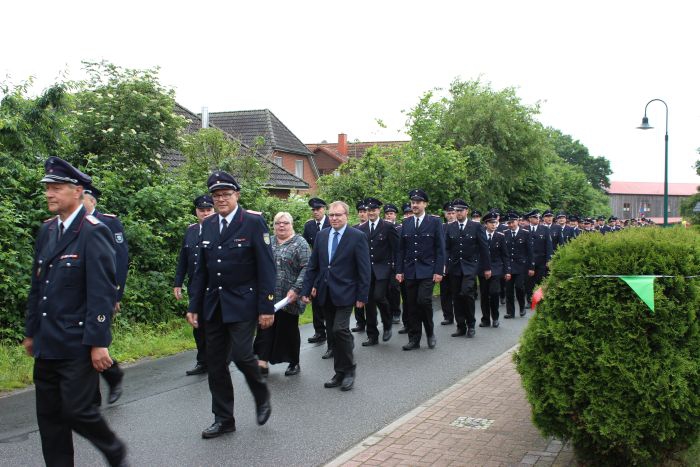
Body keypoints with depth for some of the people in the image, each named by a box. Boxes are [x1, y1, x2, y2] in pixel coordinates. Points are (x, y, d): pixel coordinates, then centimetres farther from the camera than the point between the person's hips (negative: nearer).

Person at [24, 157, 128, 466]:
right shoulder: (47, 231, 11)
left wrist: (98, 342, -19)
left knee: (76, 411, -3)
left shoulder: (94, 232, -12)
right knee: (49, 416, 10)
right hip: (47, 345, 7)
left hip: (78, 345, -7)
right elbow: (37, 287, 16)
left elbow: (103, 292, -17)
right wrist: (31, 333, 17)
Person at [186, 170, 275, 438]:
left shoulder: (254, 222, -7)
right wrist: (194, 305, 8)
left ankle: (262, 396, 17)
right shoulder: (208, 225, 9)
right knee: (215, 362, 8)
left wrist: (267, 307, -13)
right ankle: (223, 419, 21)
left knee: (241, 354, -13)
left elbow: (266, 268, -9)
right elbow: (201, 269, 12)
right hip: (213, 304, 5)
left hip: (242, 303, -5)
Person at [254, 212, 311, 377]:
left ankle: (294, 363, 20)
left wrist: (295, 290, -19)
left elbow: (306, 268, -13)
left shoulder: (300, 243, -6)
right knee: (266, 327, -3)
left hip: (289, 297, -4)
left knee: (289, 329, 7)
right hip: (269, 295, 4)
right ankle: (263, 361, -3)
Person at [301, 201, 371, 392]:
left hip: (344, 293, -5)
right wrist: (306, 290, 5)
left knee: (340, 330, -15)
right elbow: (313, 265, 10)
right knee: (333, 333, 10)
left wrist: (362, 296, -11)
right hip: (325, 293, 5)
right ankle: (340, 373, 20)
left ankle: (348, 371, 4)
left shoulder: (357, 237, -6)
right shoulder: (321, 236, 8)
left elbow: (364, 269, -7)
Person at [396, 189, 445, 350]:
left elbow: (440, 248, -3)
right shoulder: (406, 223, 10)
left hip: (427, 270, -4)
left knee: (424, 300, -16)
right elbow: (401, 249, 11)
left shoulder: (435, 222, 0)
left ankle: (430, 331, 8)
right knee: (411, 305, 5)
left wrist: (438, 271, -9)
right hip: (410, 271, 4)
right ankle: (414, 339, 14)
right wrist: (399, 270, 4)